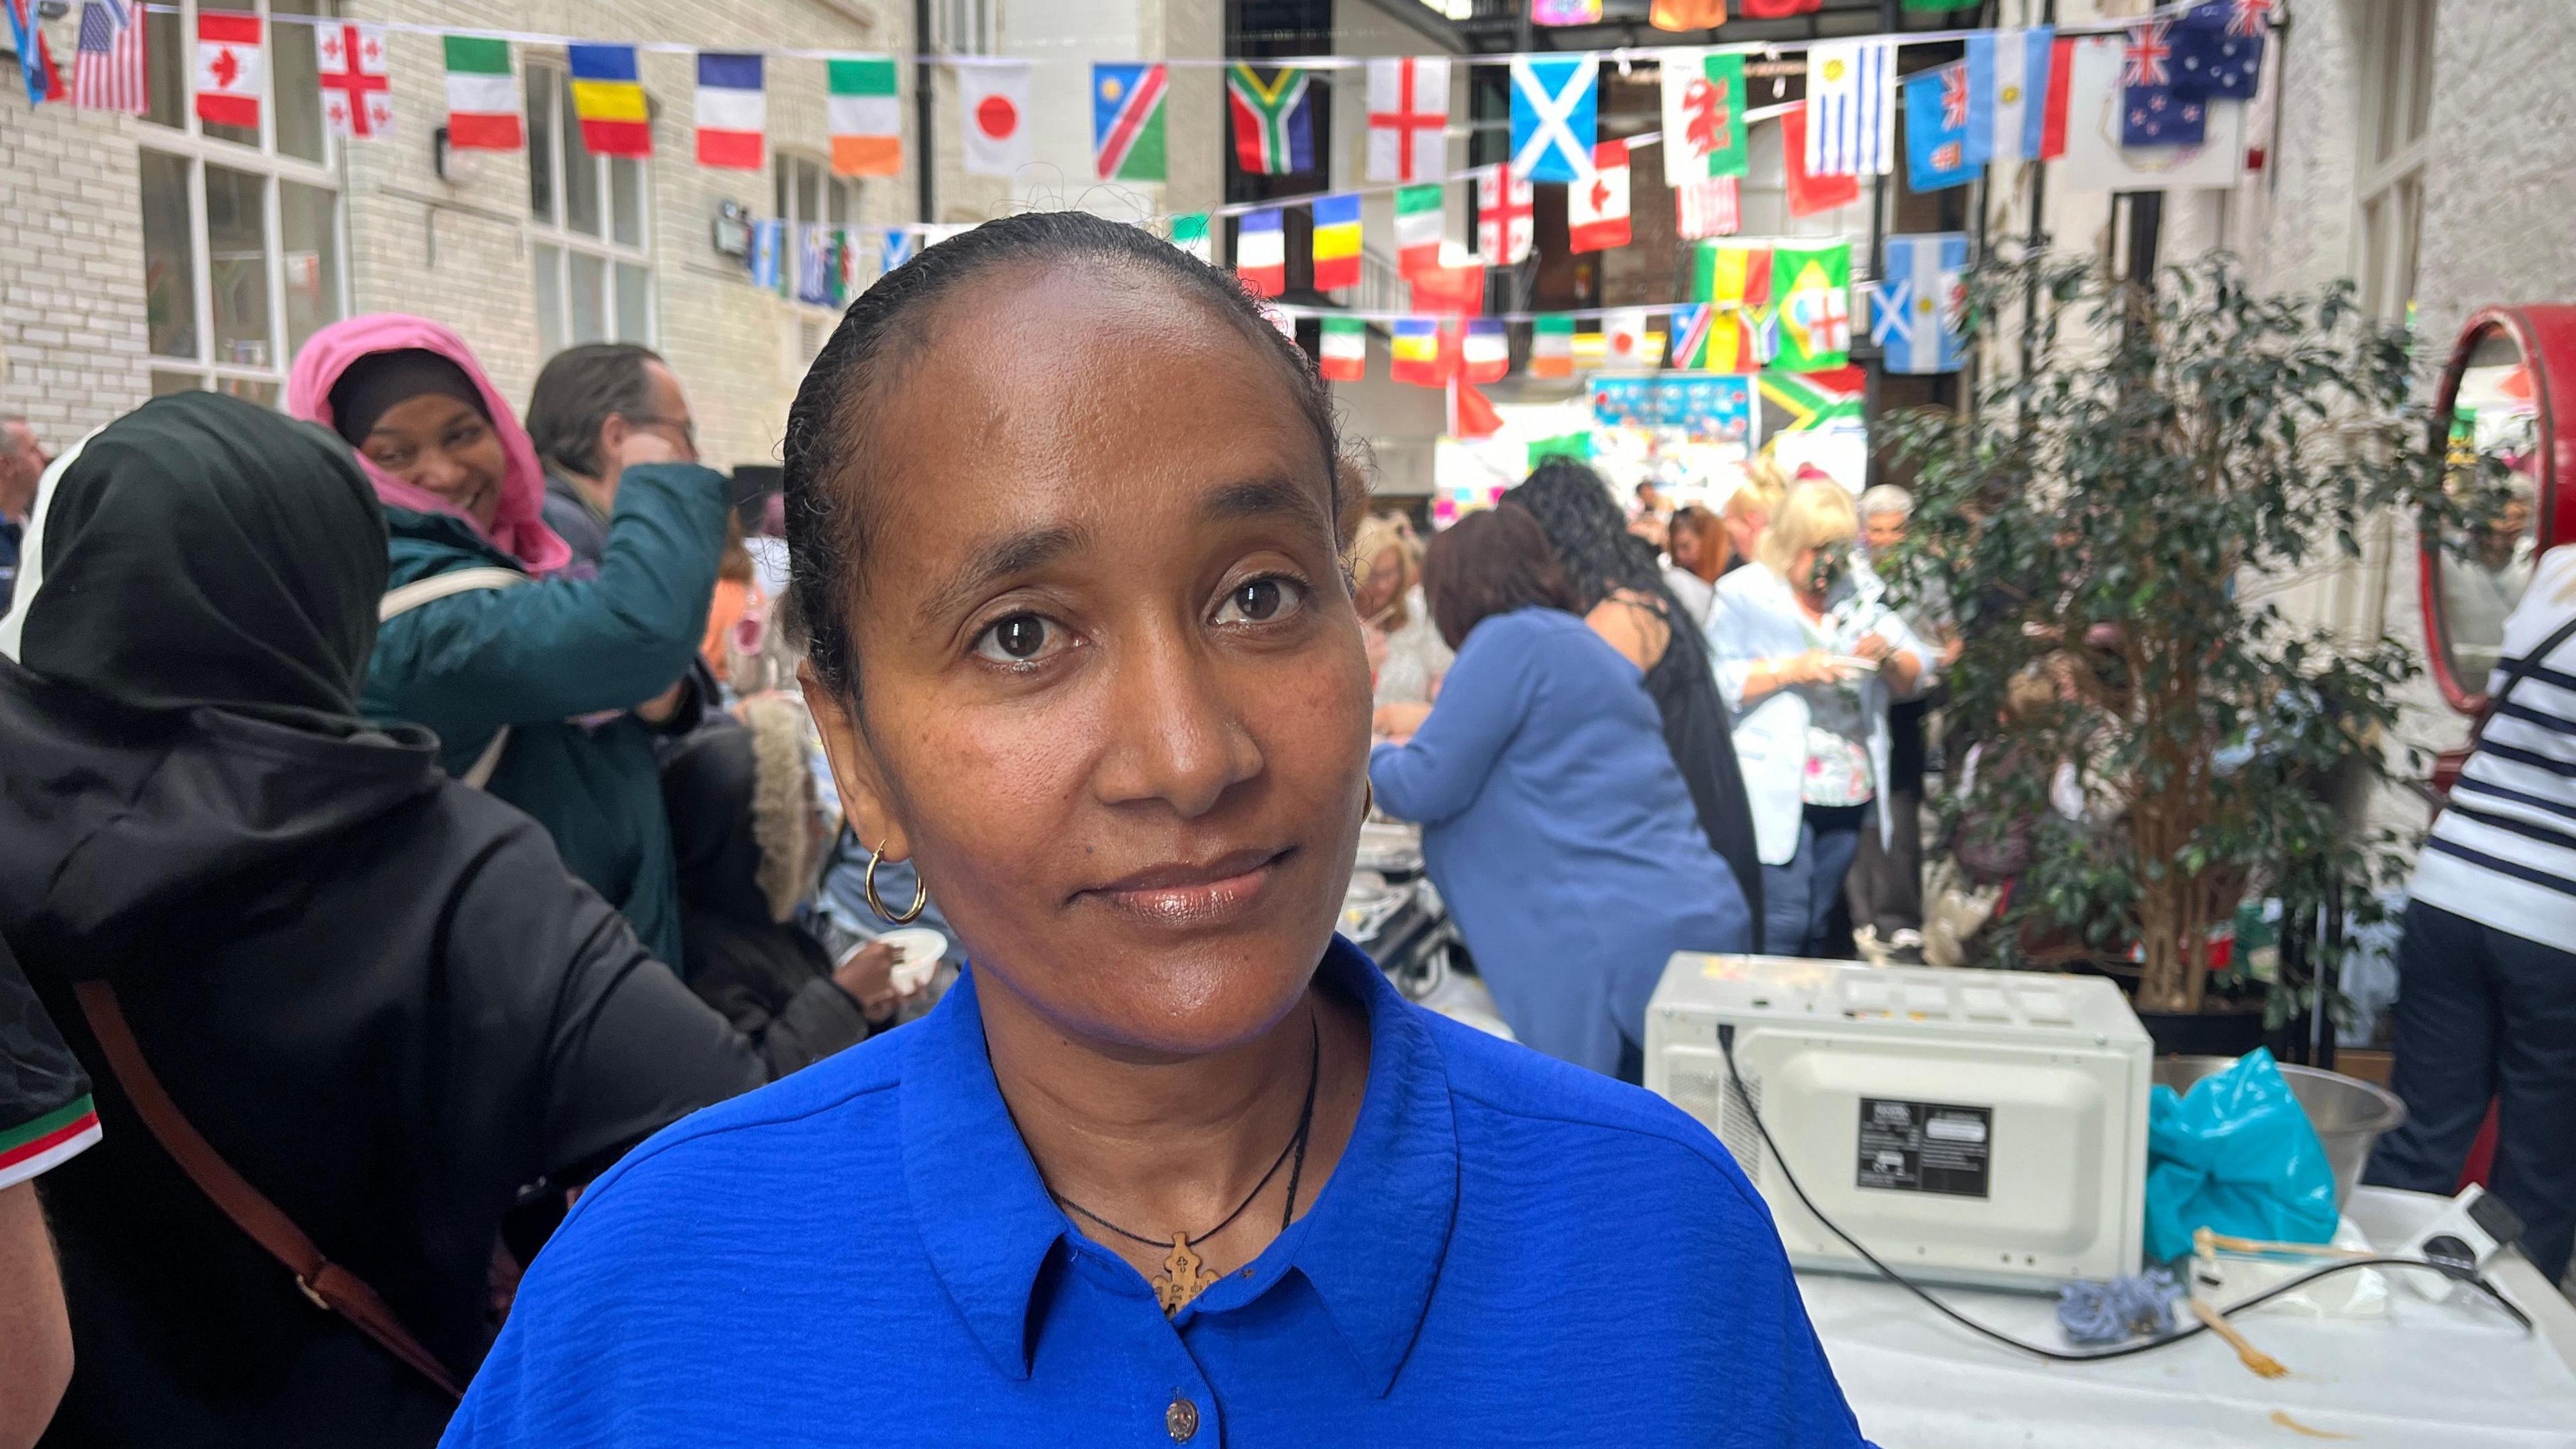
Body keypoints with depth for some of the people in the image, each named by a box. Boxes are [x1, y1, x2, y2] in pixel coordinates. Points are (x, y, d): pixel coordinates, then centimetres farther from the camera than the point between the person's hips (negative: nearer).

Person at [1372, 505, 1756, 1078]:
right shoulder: (1578, 641, 20)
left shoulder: (1513, 638, -8)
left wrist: (1370, 758, 14)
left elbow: (1426, 787, -7)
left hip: (1630, 942, -9)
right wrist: (1412, 748, 41)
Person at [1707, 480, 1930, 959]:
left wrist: (1887, 656, -7)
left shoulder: (1858, 597, 14)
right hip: (1777, 793, -5)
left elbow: (1914, 680, 14)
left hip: (1850, 793, 5)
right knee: (1783, 927, -10)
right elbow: (1718, 682, -12)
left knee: (1819, 929, 11)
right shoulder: (1744, 592, -1)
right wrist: (1793, 670, -19)